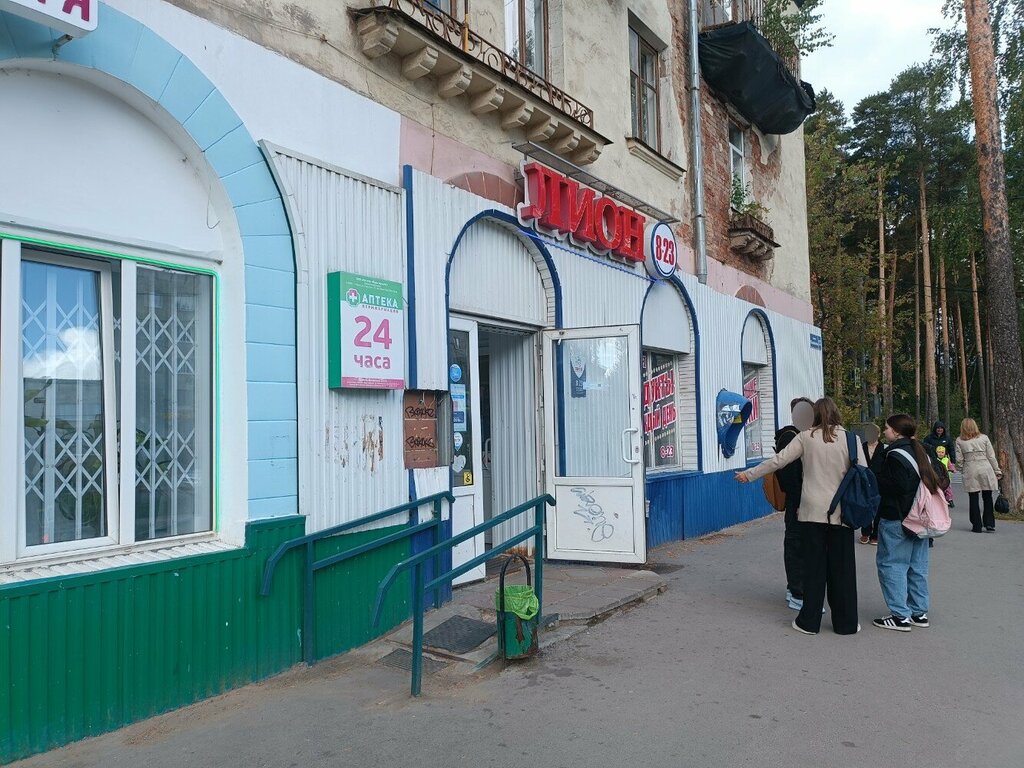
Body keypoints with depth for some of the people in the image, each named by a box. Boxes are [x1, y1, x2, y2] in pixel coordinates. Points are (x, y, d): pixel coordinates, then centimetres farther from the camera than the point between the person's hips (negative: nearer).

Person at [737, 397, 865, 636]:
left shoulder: (806, 437, -1)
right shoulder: (851, 439, -2)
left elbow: (777, 461, 1)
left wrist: (749, 475, 11)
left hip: (813, 511, 0)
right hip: (842, 513, 0)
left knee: (814, 566, 7)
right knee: (842, 568, 8)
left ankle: (809, 621, 14)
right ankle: (846, 623, 17)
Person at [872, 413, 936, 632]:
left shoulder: (895, 455, -16)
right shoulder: (921, 452, 12)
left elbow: (897, 486, -24)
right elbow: (935, 480, 16)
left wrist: (874, 478, -11)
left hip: (896, 519, -9)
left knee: (890, 563, -2)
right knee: (917, 566, 14)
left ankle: (900, 616, -2)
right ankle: (919, 612, 21)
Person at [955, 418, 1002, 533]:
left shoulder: (959, 440, 1)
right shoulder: (984, 438, 3)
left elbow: (960, 459, 0)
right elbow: (991, 456, 4)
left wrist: (962, 470, 13)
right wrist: (997, 471, 10)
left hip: (970, 472, -1)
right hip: (985, 469, 1)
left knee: (973, 499, 6)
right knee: (988, 498, 12)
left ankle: (977, 526, 8)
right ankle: (989, 524, 9)